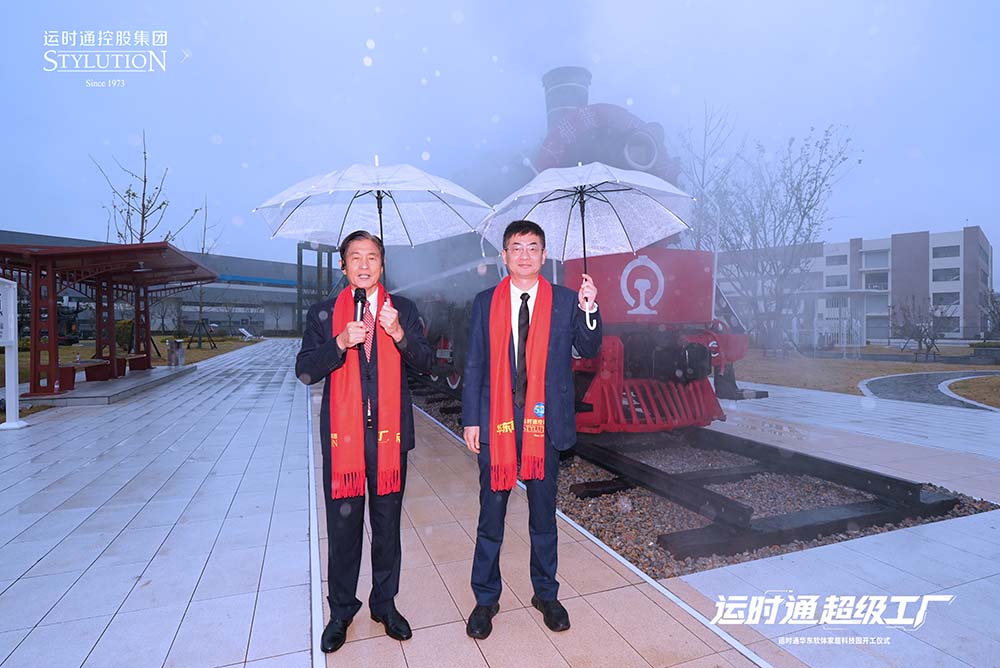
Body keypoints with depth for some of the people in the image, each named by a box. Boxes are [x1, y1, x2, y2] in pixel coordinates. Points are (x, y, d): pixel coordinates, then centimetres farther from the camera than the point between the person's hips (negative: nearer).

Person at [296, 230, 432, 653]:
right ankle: (342, 610, 31)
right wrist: (340, 343, -19)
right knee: (343, 526, 10)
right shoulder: (323, 314, 6)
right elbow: (305, 372, -2)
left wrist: (399, 334, -19)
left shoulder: (403, 310, 6)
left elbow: (424, 362, -1)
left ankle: (384, 603, 33)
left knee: (387, 524, 13)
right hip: (342, 435, 0)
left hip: (390, 434, 1)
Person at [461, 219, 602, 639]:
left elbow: (589, 350, -3)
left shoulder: (565, 301, 2)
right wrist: (471, 420, -1)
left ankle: (546, 593, 35)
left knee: (543, 513, 14)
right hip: (496, 421, 0)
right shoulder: (486, 303, 3)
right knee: (491, 514, 10)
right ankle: (485, 599, 29)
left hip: (544, 420, 0)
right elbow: (474, 365, 3)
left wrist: (589, 310, -19)